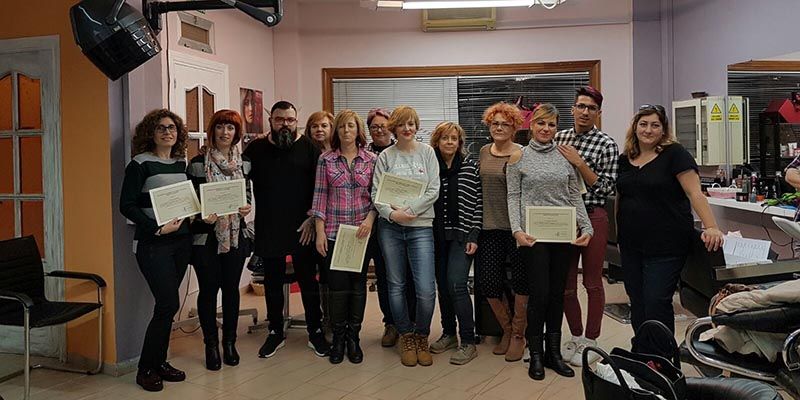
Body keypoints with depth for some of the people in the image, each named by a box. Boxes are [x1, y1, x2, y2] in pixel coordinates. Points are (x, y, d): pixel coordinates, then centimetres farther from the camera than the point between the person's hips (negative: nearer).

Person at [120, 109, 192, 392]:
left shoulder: (182, 163, 11)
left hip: (181, 241, 6)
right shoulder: (140, 164, -7)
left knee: (167, 304, 9)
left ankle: (159, 361, 22)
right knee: (169, 304, -10)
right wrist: (157, 228, -18)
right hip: (152, 244, -6)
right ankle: (146, 369, 5)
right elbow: (127, 205, -11)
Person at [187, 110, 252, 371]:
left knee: (231, 287, 9)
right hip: (205, 234, -3)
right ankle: (211, 344, 17)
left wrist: (247, 207, -6)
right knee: (208, 289, 3)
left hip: (235, 234, 3)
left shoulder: (244, 163, 6)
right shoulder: (197, 163, -4)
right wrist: (202, 216, -20)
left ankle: (229, 342, 23)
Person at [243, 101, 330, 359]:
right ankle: (275, 332, 25)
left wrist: (312, 217, -9)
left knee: (308, 280, 6)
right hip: (268, 229, 2)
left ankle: (315, 331, 18)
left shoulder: (308, 148, 0)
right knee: (273, 282, 11)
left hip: (302, 228, -2)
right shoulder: (256, 149, 5)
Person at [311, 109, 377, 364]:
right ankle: (338, 338, 18)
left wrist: (370, 219, -11)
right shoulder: (326, 159, 1)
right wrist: (320, 231, -4)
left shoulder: (371, 160, 4)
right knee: (338, 286, 2)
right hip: (333, 231, -1)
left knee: (358, 284, 7)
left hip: (362, 232, 1)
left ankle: (353, 338, 20)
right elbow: (320, 196, 0)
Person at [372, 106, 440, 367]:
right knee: (396, 285, 8)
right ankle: (406, 338, 24)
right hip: (390, 227, 1)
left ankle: (422, 337, 15)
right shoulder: (385, 156, 5)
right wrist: (391, 213, -16)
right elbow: (376, 192, 1)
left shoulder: (427, 152, 4)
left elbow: (433, 191, -2)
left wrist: (408, 210, -11)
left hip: (420, 226, -1)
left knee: (426, 289, -8)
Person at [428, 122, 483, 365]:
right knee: (442, 285, 10)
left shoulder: (470, 168, -1)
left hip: (461, 235, -4)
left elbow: (478, 203, -3)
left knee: (456, 284, -13)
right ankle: (449, 334, 25)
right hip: (436, 235, 4)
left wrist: (474, 236, -9)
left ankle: (468, 342, -6)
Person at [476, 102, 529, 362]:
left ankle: (518, 335, 23)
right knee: (487, 282, 3)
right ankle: (506, 330, 26)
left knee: (521, 282, 5)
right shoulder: (483, 152, 10)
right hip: (489, 227, 5)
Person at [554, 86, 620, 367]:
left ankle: (590, 342, 18)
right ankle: (576, 337, 27)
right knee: (565, 283, 11)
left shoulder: (607, 145, -5)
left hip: (592, 217, -4)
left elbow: (606, 188, -11)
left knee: (592, 283, 6)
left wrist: (579, 164, -17)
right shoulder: (559, 139, 7)